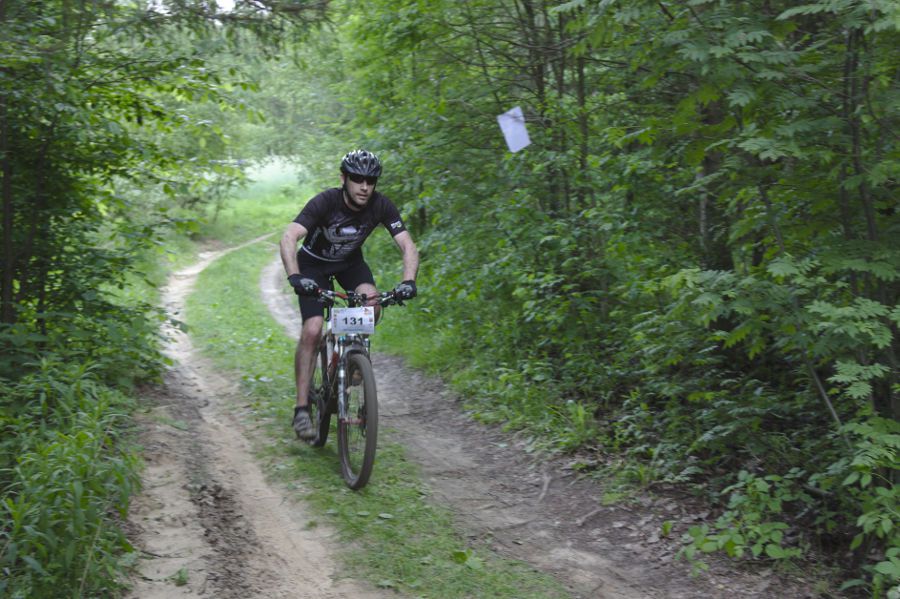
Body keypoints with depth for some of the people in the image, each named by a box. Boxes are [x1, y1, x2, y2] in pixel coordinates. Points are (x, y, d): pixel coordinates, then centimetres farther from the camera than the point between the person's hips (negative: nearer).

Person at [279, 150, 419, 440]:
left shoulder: (381, 206, -23)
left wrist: (408, 281, -45)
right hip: (314, 263, -3)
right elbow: (288, 238, -43)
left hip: (350, 261, 3)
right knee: (312, 331, -18)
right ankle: (302, 408, -11)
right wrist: (295, 277, -60)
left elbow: (407, 245, -26)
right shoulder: (324, 202, -33)